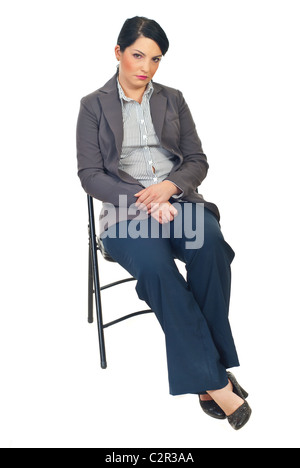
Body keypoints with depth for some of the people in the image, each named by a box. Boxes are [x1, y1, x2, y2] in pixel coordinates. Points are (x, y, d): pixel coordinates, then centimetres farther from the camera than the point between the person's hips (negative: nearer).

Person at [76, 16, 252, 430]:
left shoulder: (173, 100, 17)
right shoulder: (94, 106, 8)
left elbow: (197, 161, 12)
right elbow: (90, 175, 0)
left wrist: (169, 186, -11)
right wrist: (143, 199, -15)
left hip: (177, 200, 3)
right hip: (125, 211, -2)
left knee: (210, 245, -32)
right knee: (156, 265, -35)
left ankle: (209, 374, -22)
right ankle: (215, 381, -25)